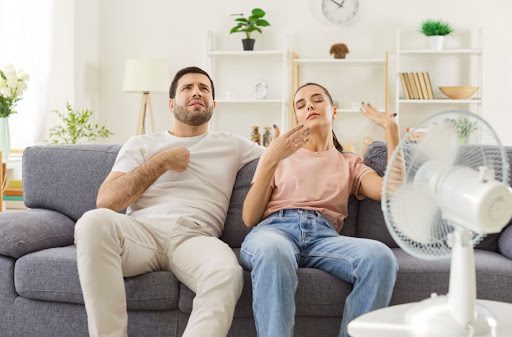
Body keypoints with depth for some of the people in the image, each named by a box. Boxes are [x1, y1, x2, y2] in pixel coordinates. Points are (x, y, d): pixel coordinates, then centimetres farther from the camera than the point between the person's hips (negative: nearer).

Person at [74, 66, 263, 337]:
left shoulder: (232, 146, 24)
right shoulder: (141, 144, 21)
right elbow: (105, 202, 8)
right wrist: (161, 162, 6)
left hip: (195, 237, 0)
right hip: (142, 230, 1)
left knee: (227, 273, -37)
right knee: (95, 221, -35)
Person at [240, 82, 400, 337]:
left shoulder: (349, 163, 28)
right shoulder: (280, 155, 26)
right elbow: (249, 218, 12)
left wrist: (391, 130, 10)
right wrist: (271, 160, 0)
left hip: (324, 235, 1)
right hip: (275, 229, -1)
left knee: (380, 257, -33)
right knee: (273, 252, -40)